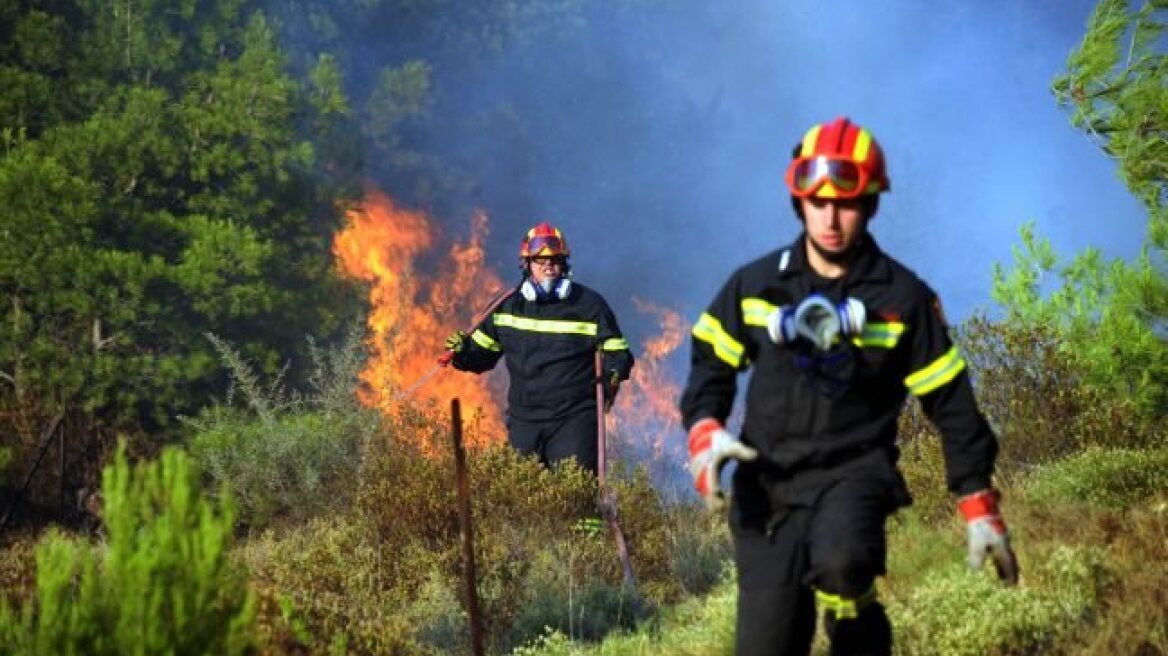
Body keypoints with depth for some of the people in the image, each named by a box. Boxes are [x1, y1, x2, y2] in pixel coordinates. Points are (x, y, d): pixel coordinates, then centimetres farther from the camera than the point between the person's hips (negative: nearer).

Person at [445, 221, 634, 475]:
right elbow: (483, 354, 16)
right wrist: (463, 351, -6)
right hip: (524, 420, 3)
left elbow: (617, 352, 5)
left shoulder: (588, 303, 2)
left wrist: (613, 374, -16)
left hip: (575, 418, -3)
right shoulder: (508, 305, 9)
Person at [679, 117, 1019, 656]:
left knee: (840, 563, -36)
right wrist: (705, 431, -8)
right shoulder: (755, 285, 4)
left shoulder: (903, 298, -1)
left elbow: (950, 403, 3)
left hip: (857, 469, -2)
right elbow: (710, 363, 13)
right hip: (769, 480, 2)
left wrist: (979, 507, 0)